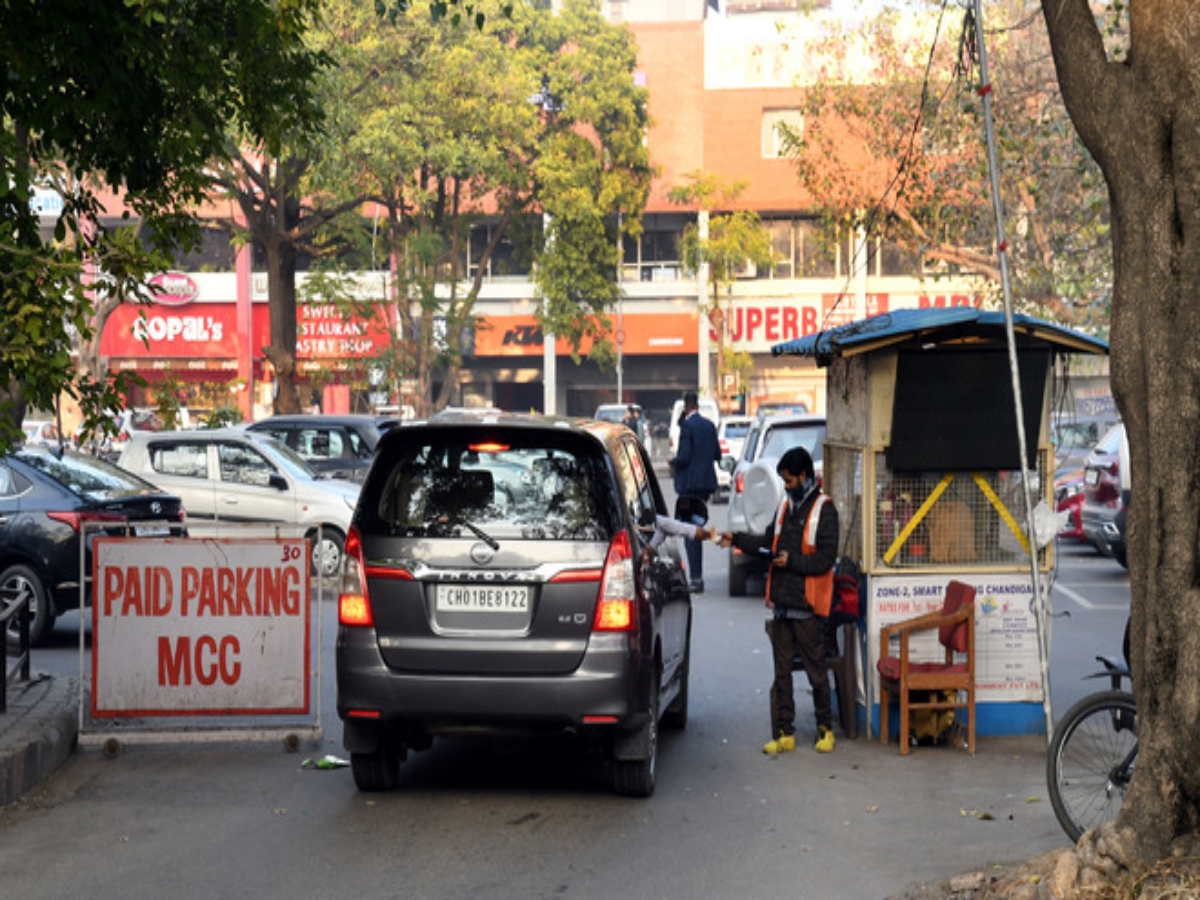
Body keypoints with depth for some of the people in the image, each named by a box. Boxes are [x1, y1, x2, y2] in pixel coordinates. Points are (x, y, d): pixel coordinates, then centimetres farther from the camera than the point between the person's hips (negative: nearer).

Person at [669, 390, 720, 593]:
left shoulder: (687, 425, -13)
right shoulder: (709, 425, 8)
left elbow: (684, 456, -18)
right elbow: (717, 455, 13)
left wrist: (673, 462, 1)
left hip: (690, 484, -7)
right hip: (706, 482, 7)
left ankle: (695, 579, -9)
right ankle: (697, 577, 18)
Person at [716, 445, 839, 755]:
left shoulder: (824, 509, -7)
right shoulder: (786, 505, 15)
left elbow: (826, 558, -12)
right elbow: (768, 542, 20)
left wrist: (792, 561, -18)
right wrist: (736, 540, 10)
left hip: (808, 606, -7)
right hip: (781, 602, 7)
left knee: (816, 671, 2)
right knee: (781, 671, 7)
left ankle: (825, 728, 16)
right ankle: (784, 733, 12)